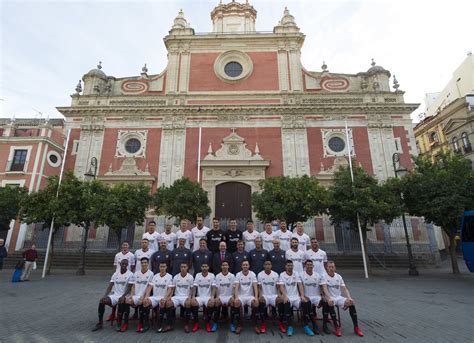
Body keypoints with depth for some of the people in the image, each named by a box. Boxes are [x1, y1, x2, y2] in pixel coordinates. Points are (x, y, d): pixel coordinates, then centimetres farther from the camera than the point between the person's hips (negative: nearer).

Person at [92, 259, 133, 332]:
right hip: (115, 295, 5)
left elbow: (129, 288, -12)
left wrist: (123, 296, -26)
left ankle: (119, 323, -15)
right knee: (102, 300, -19)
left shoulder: (130, 274, -6)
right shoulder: (115, 274, 9)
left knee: (121, 302, -36)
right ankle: (100, 323, -6)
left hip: (124, 296, -5)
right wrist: (105, 295, -12)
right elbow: (110, 286, 4)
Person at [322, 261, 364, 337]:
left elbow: (344, 288, 5)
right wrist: (329, 298, -35)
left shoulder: (339, 276, 10)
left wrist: (349, 298, -14)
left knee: (351, 303, -21)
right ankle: (336, 327, -25)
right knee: (330, 303, -37)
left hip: (339, 297, 4)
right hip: (330, 298, -4)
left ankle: (356, 327, -12)